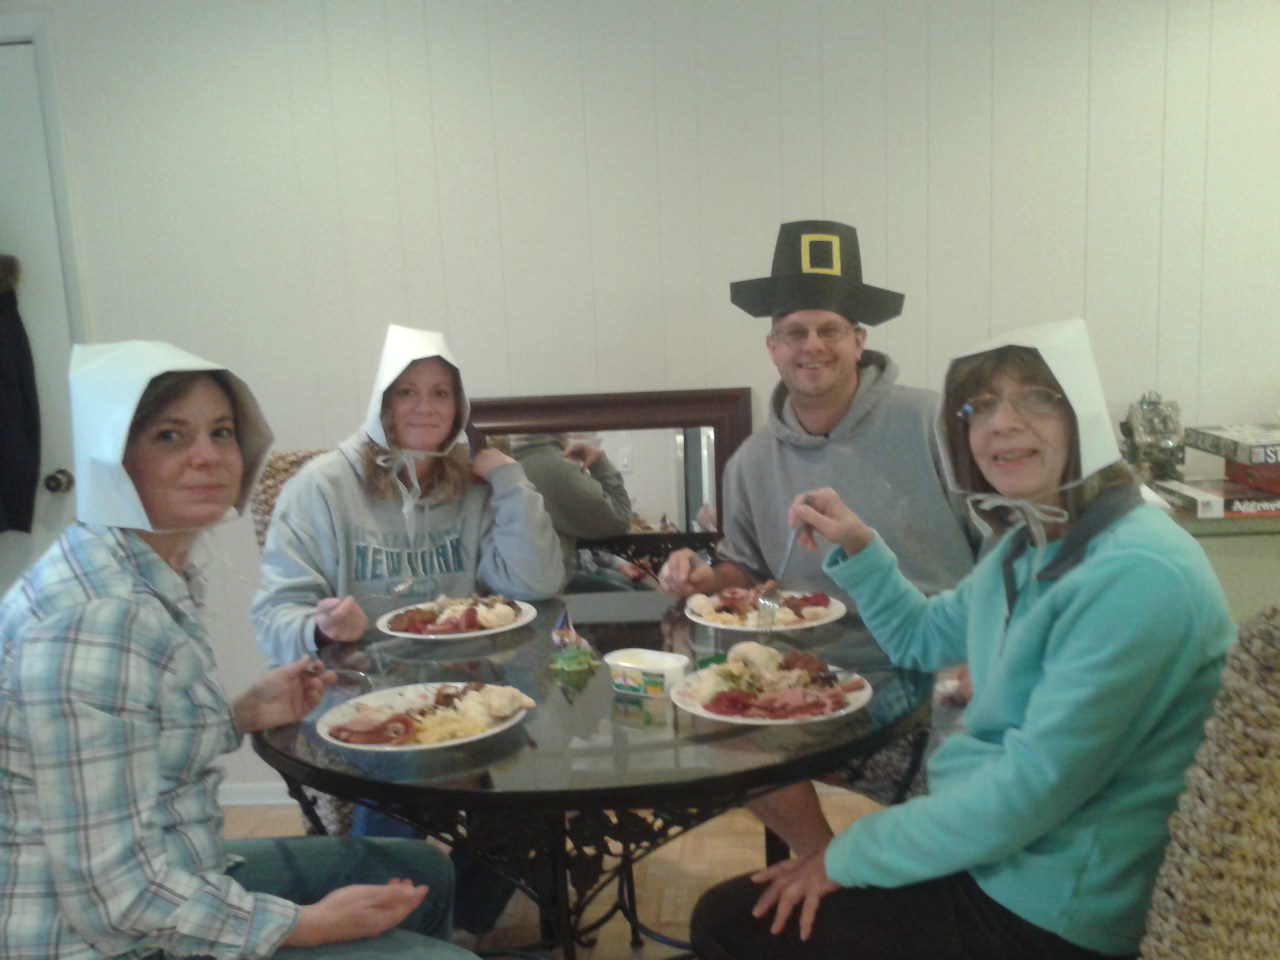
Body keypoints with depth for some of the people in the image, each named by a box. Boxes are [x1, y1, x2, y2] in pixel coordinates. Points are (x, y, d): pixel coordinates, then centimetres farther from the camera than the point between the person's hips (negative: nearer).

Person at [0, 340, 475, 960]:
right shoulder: (98, 621, -28)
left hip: (175, 881, 9)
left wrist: (242, 714, 1)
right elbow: (115, 892, -27)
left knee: (423, 872, 19)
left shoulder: (159, 573, 2)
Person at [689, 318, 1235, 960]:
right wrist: (857, 546, 3)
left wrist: (848, 856, -16)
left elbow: (1031, 788, -26)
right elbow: (923, 639, 20)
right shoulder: (1032, 544, 5)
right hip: (988, 854, 8)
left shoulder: (1135, 576, -25)